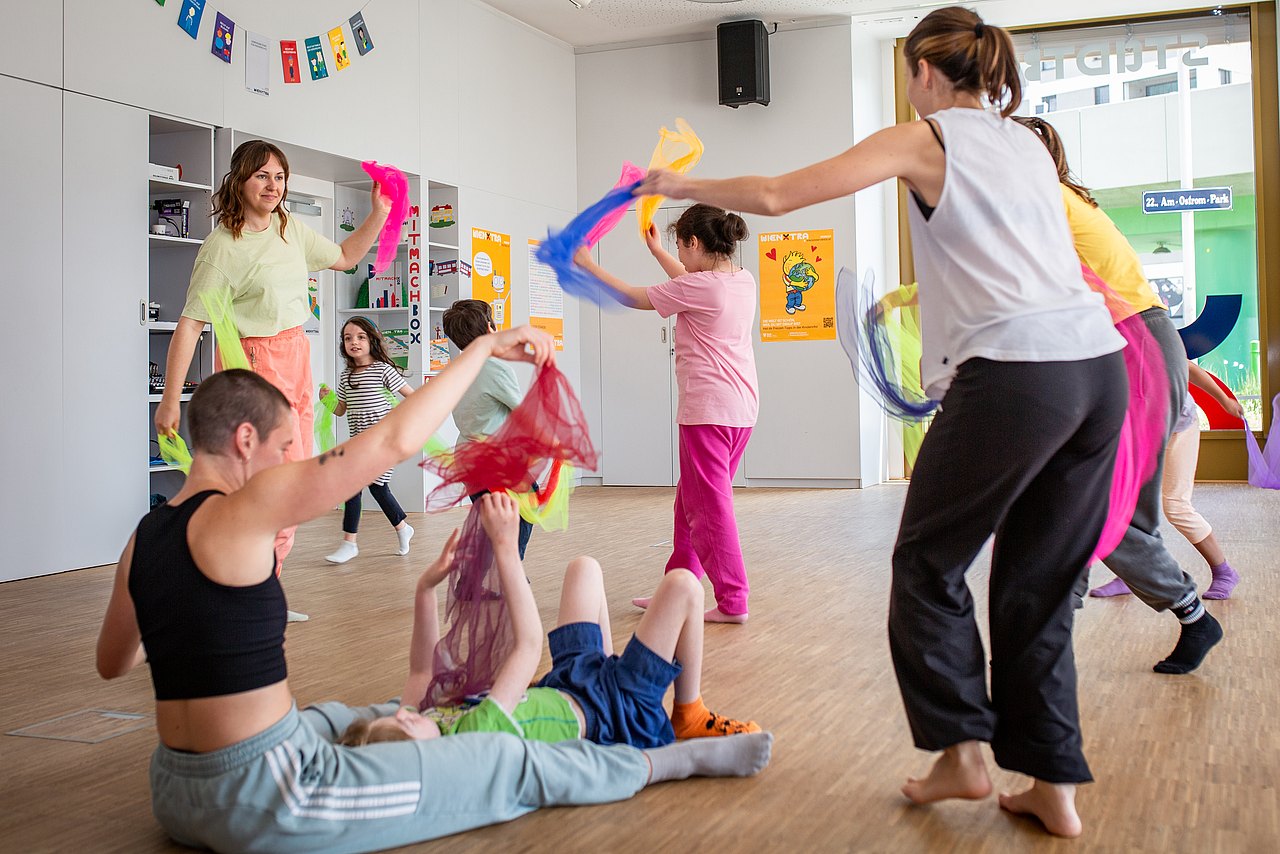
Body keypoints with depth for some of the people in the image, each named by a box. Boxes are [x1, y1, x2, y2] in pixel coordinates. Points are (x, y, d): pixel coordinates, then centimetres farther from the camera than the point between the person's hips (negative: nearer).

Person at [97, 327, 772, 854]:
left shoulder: (142, 538, 6)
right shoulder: (243, 511, -17)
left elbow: (111, 663, 22)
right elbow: (394, 439, -21)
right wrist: (487, 345, -10)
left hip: (174, 796, 9)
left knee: (333, 718, 37)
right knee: (508, 764, 4)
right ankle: (681, 756, 18)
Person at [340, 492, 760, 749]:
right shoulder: (472, 734, -43)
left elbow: (421, 669, -1)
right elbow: (529, 643, -37)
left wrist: (425, 587, -12)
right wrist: (506, 547, -33)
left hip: (561, 688, 8)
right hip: (615, 712, -8)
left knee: (584, 568, 18)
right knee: (682, 584, -9)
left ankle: (607, 672, 33)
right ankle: (689, 719, 11)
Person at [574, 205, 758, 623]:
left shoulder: (697, 287, -16)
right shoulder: (743, 280, 8)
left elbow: (632, 297, -4)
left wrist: (586, 264, 8)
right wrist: (657, 250, 38)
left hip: (709, 408, -9)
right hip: (742, 405, 9)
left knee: (709, 505, -2)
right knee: (691, 500, 17)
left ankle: (732, 601, 0)